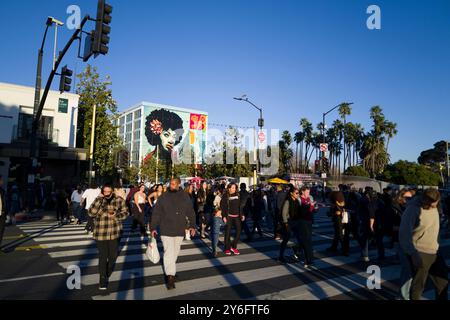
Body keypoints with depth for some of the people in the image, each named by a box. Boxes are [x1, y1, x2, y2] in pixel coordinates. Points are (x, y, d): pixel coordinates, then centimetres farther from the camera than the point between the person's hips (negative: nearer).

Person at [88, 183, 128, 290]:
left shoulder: (119, 200, -2)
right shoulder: (98, 201, -4)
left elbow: (125, 212, 2)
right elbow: (91, 213, -17)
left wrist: (116, 216, -17)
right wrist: (100, 200, -26)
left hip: (115, 233, 2)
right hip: (101, 234, -2)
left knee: (113, 255, 14)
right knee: (103, 256, 2)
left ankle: (108, 273, 43)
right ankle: (103, 278, 19)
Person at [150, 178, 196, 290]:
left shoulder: (185, 197, 0)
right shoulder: (163, 197, -5)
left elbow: (191, 212, 7)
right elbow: (156, 213, -2)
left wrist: (192, 225, 4)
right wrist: (153, 228, -4)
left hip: (180, 231, 3)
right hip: (166, 230, -2)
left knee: (175, 252, 15)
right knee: (169, 253, -6)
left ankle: (171, 270, 36)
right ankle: (170, 276, 1)